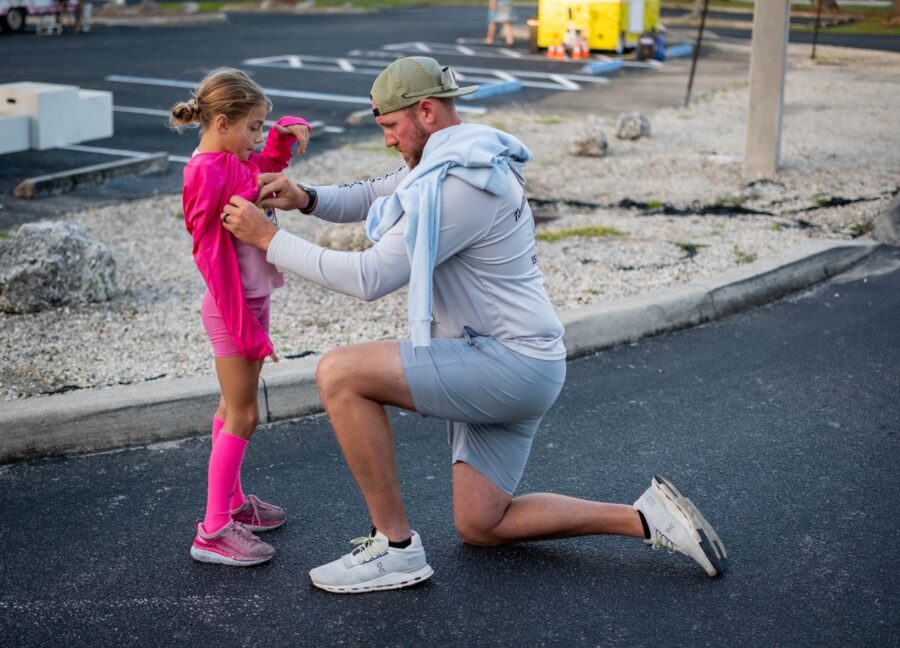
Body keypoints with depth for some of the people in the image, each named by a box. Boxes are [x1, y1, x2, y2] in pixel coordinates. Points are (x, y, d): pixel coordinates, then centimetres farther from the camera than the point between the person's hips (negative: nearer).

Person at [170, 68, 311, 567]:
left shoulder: (238, 161, 6)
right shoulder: (209, 174, -20)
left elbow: (270, 166, 28)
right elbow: (213, 258, -21)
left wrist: (288, 131, 4)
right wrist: (247, 329, -20)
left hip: (253, 299, 10)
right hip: (235, 306, -10)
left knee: (234, 409, 18)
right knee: (242, 416, -7)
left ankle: (231, 501, 32)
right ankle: (213, 532, -1)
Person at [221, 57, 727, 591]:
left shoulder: (458, 183, -21)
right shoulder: (453, 157, 12)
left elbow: (370, 277, -22)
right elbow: (369, 197, 18)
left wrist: (268, 238, -15)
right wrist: (304, 198, -3)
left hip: (510, 365, -11)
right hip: (516, 367, 11)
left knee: (340, 374, -17)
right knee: (480, 526, 14)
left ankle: (396, 547, -7)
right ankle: (647, 518, 15)